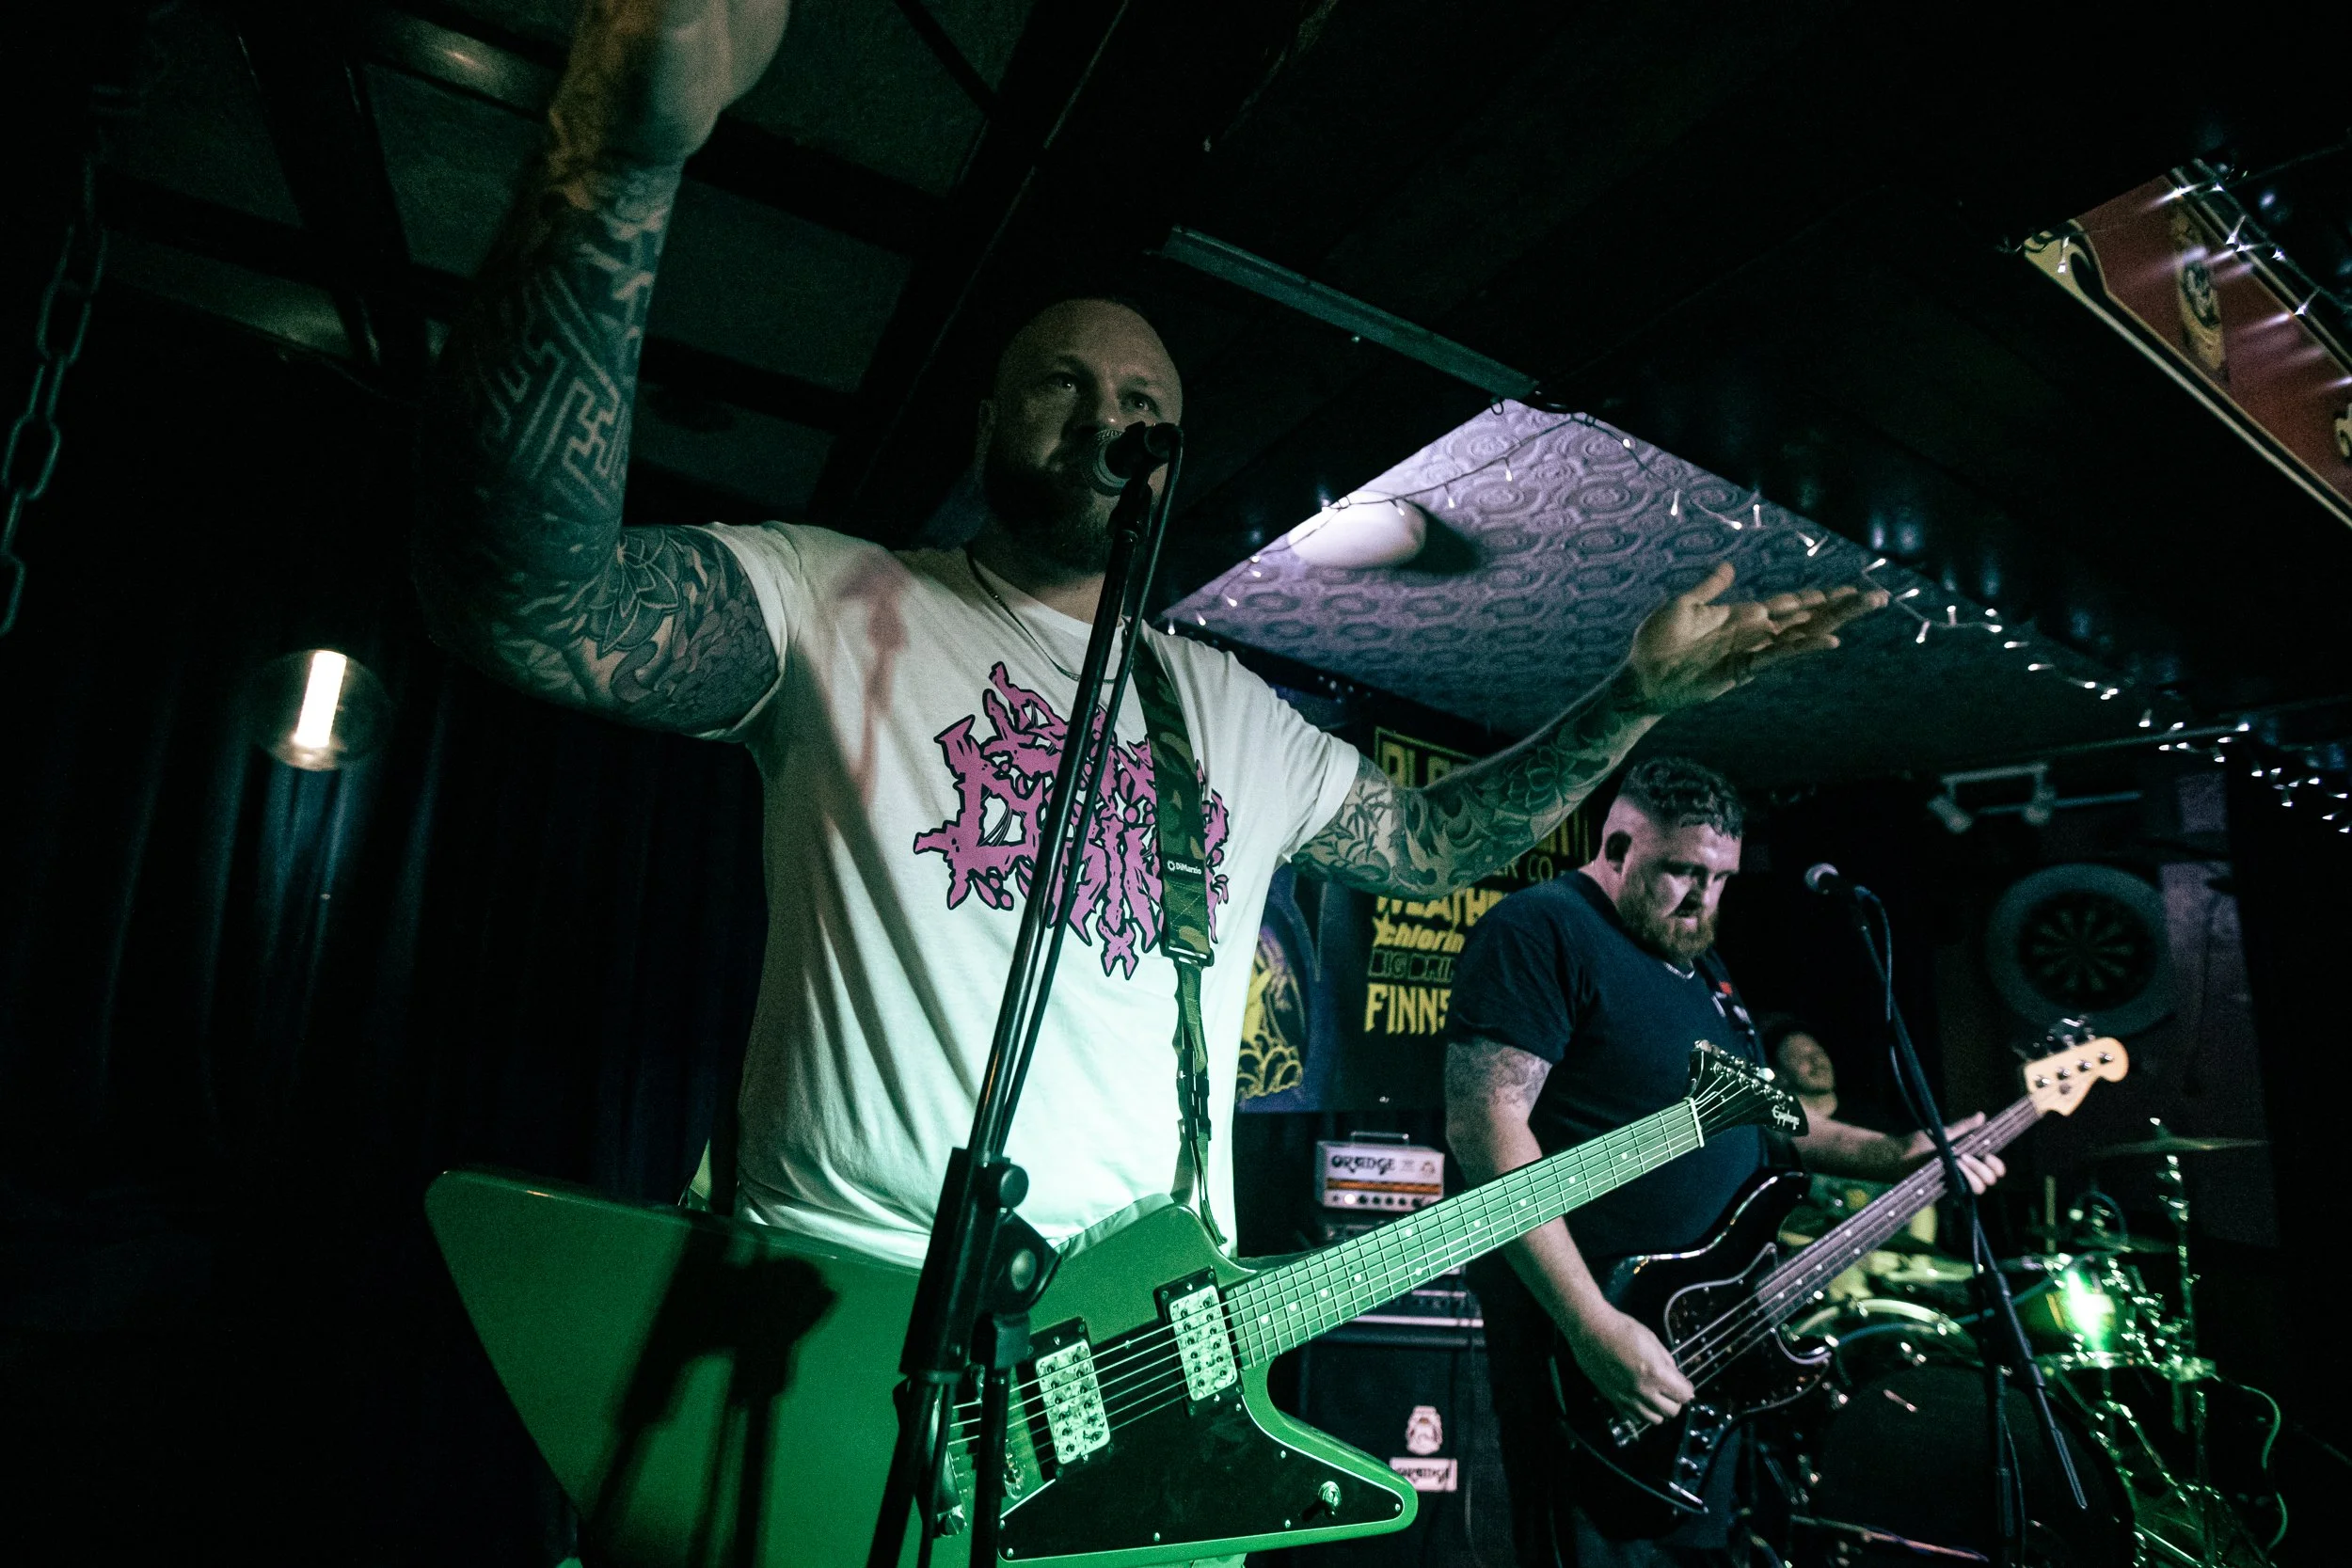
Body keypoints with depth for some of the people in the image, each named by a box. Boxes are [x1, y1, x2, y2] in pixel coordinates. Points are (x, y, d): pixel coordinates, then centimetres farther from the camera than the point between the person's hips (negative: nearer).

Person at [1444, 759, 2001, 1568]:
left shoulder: (1697, 960, 15)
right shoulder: (1538, 930, -16)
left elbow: (1753, 1110, 24)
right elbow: (1486, 1124, -25)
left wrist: (1896, 1156, 11)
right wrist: (1593, 1325, -28)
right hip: (1581, 1324, -9)